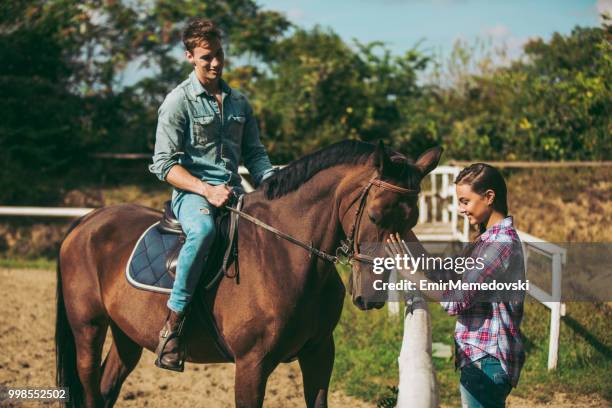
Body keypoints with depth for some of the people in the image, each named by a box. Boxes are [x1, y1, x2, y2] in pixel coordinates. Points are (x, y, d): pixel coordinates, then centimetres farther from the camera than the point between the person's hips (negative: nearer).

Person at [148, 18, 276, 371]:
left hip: (233, 191, 6)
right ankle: (173, 322, -35)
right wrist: (207, 190, -20)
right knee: (203, 230, -40)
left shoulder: (239, 102, 16)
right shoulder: (178, 101, -1)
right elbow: (165, 164, -7)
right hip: (192, 191, -6)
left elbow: (254, 153, 20)